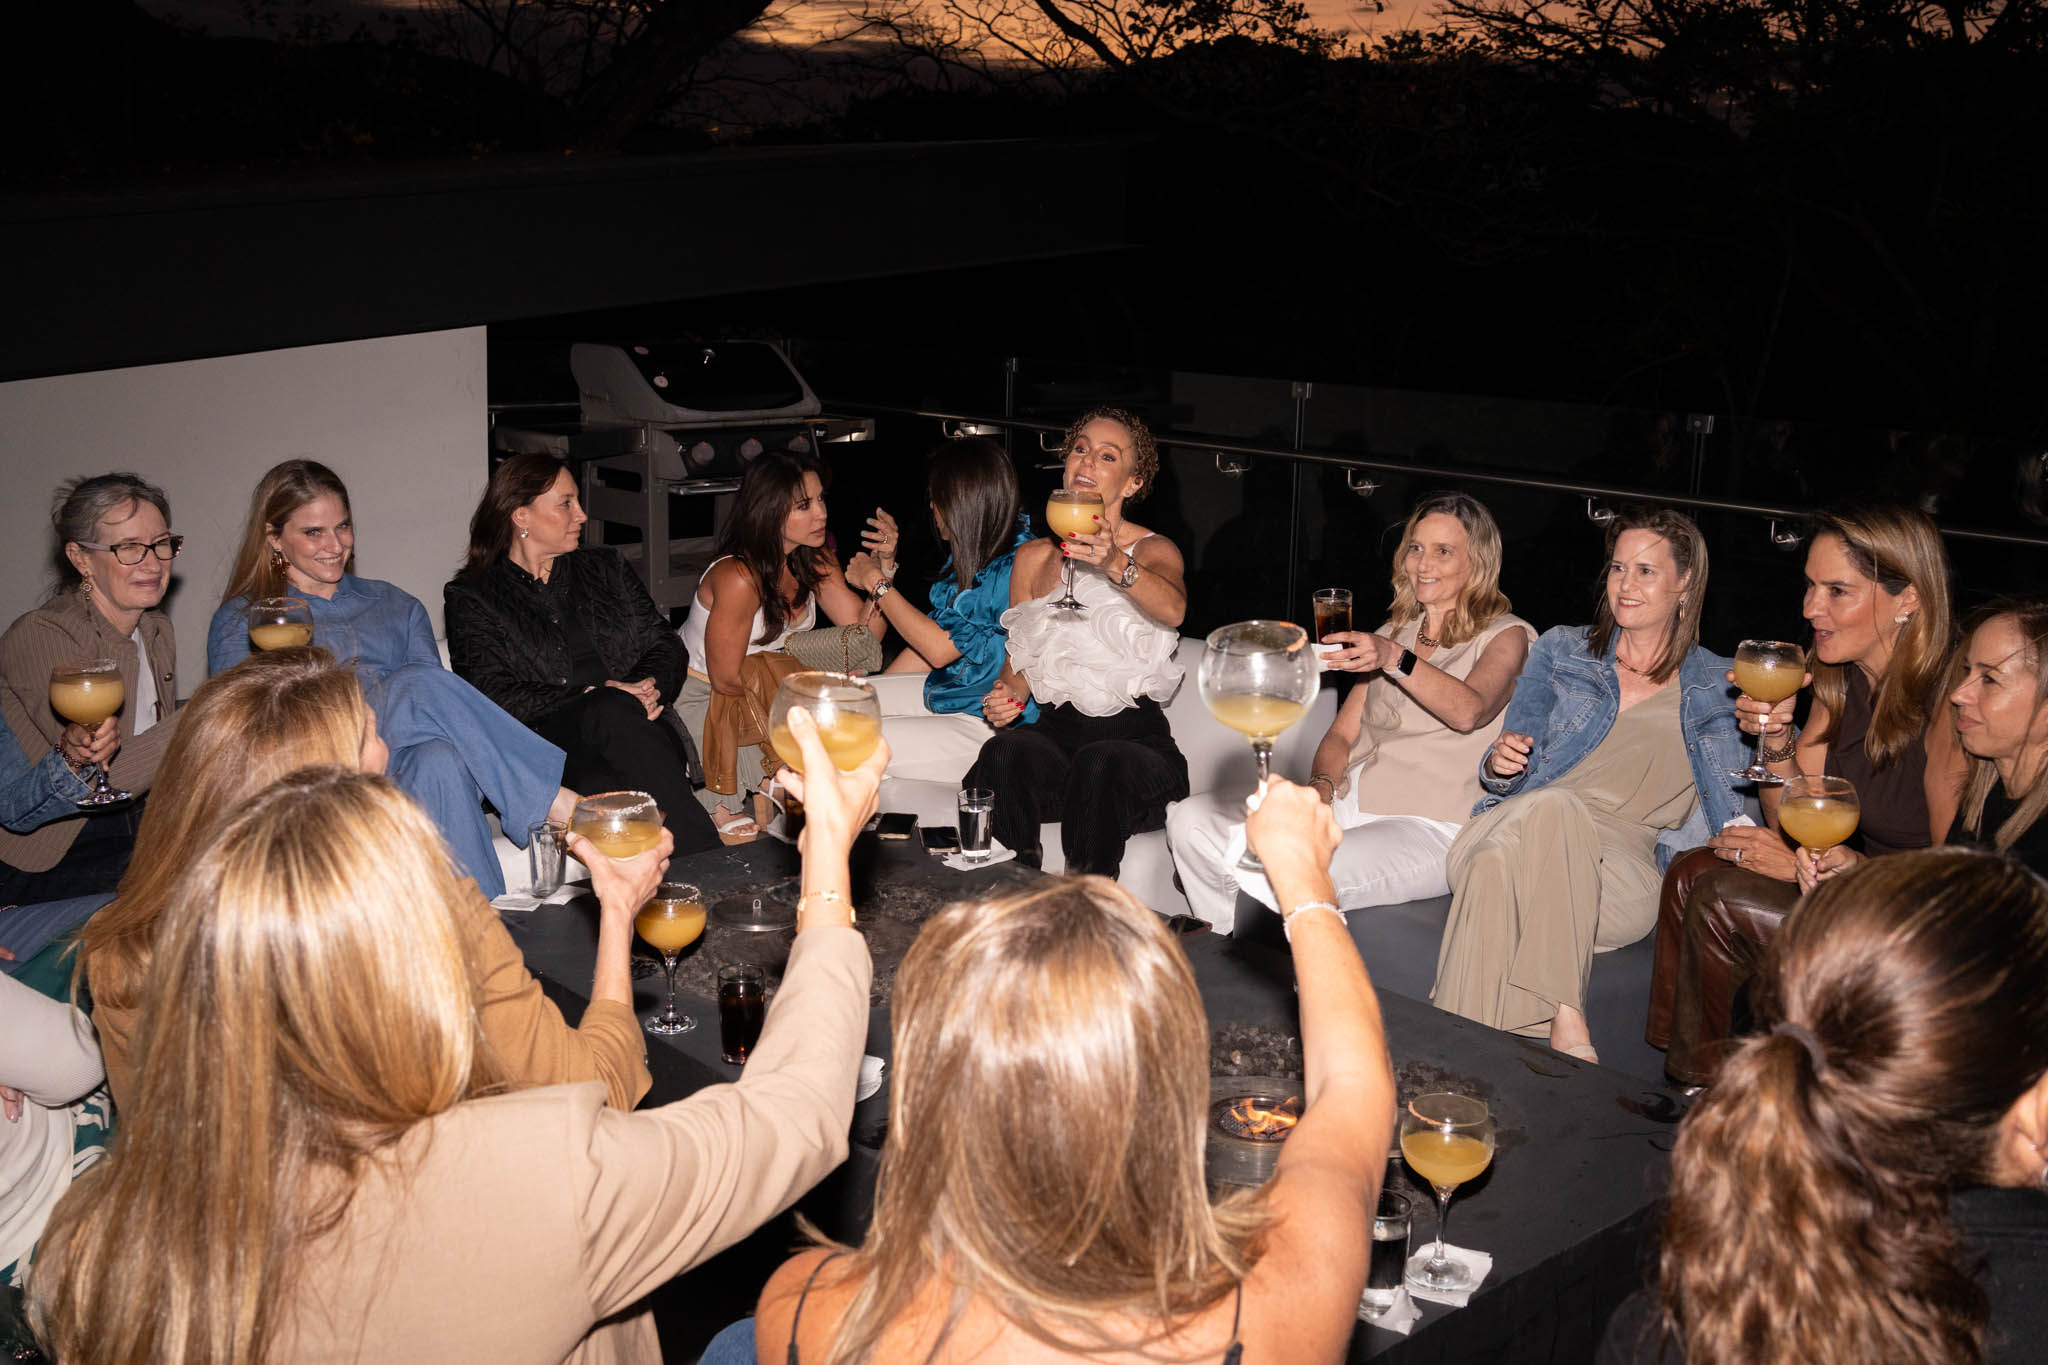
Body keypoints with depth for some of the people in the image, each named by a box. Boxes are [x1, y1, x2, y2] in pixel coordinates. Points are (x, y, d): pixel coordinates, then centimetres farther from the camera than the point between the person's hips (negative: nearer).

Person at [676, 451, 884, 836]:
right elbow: (726, 678, -23)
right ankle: (720, 804, -4)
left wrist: (884, 568, -23)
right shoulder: (737, 578, -30)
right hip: (700, 700, -7)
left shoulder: (813, 560, -5)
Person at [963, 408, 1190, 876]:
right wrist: (1008, 695, -4)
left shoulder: (1154, 549, 1)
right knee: (1005, 751, -32)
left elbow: (1172, 609, -24)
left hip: (1135, 736, -3)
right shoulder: (1034, 557, 15)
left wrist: (1117, 564, -43)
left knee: (1100, 766, -37)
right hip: (1054, 729, 3)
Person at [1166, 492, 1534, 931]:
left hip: (1427, 826, -7)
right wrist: (1320, 785, -4)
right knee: (1191, 821, -10)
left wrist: (1395, 659, -35)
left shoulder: (1507, 636, 3)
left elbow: (1469, 711, -19)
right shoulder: (1394, 632, 24)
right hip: (1346, 804, 7)